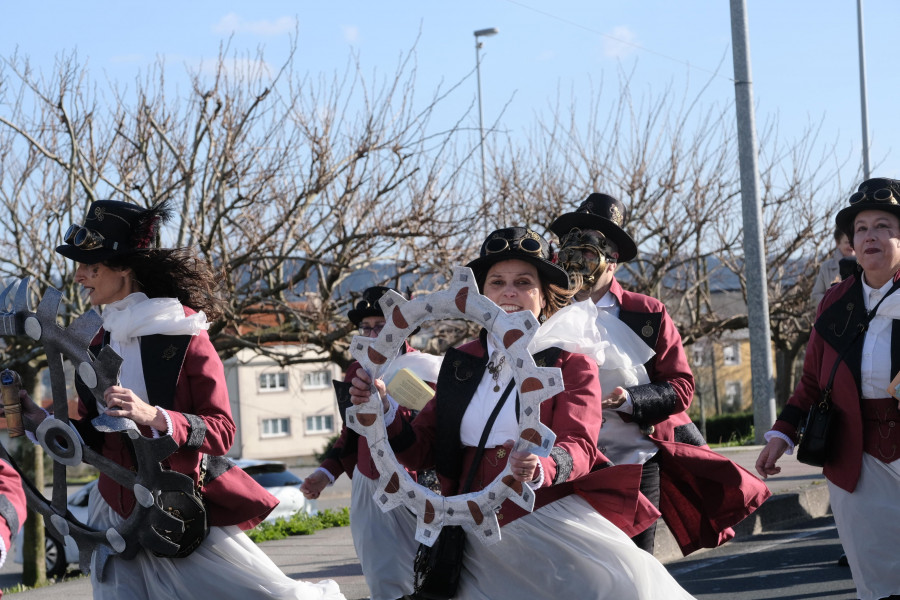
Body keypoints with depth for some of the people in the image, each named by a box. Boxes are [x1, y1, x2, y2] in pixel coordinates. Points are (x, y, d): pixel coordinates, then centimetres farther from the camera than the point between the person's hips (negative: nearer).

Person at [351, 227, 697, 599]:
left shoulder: (570, 363, 2)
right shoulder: (459, 363, 11)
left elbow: (577, 449, -10)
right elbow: (422, 451, 10)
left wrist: (538, 470, -32)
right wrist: (382, 410, -9)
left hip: (552, 513, -3)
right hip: (480, 536, 3)